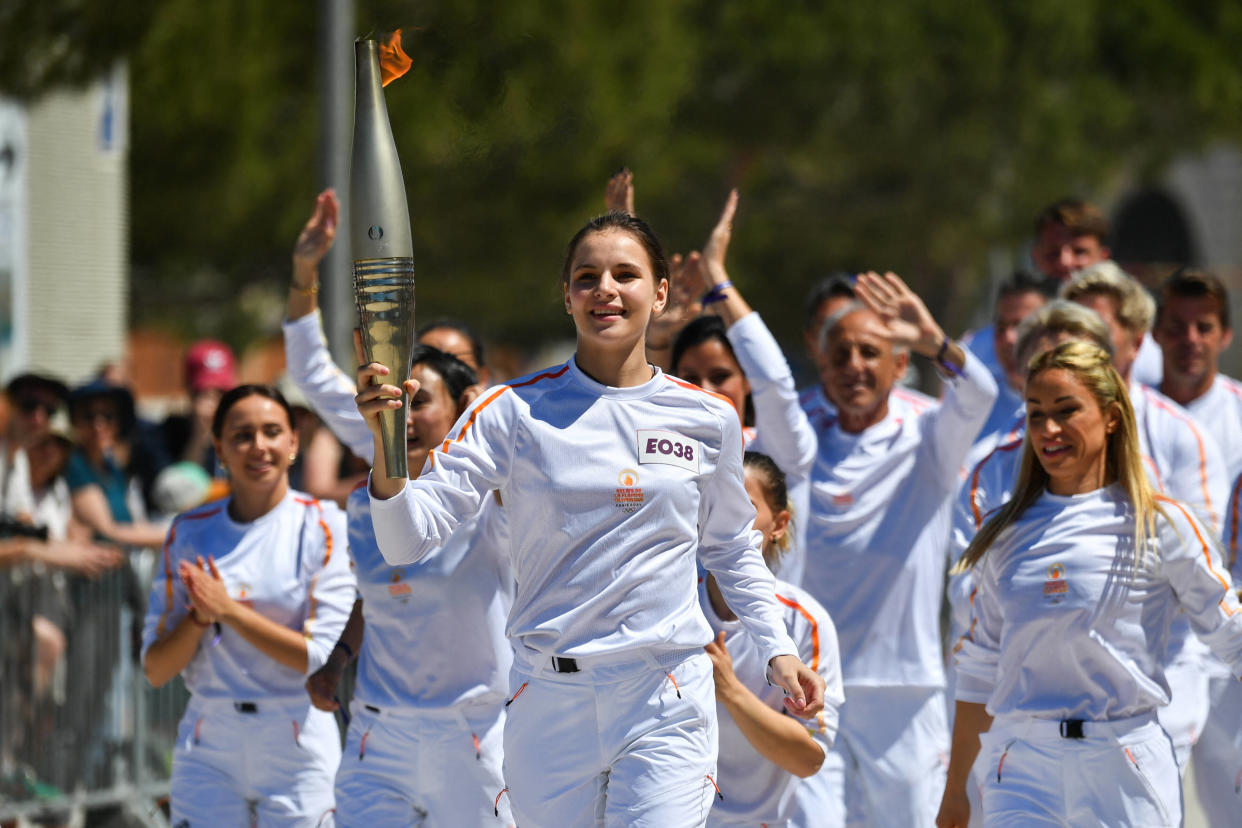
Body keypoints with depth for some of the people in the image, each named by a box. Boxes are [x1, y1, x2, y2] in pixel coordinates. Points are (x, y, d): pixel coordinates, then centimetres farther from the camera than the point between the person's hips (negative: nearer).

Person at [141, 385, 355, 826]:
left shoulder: (323, 526, -2)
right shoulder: (190, 533, 6)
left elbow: (322, 657, -10)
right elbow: (155, 669, 6)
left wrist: (229, 610, -13)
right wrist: (200, 617, -13)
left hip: (297, 747, -2)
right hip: (209, 752, 2)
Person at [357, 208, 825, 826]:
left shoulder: (708, 419, 5)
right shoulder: (514, 412, -2)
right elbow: (408, 538, -8)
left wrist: (777, 649, 12)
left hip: (667, 703, 0)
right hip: (548, 699, 0)